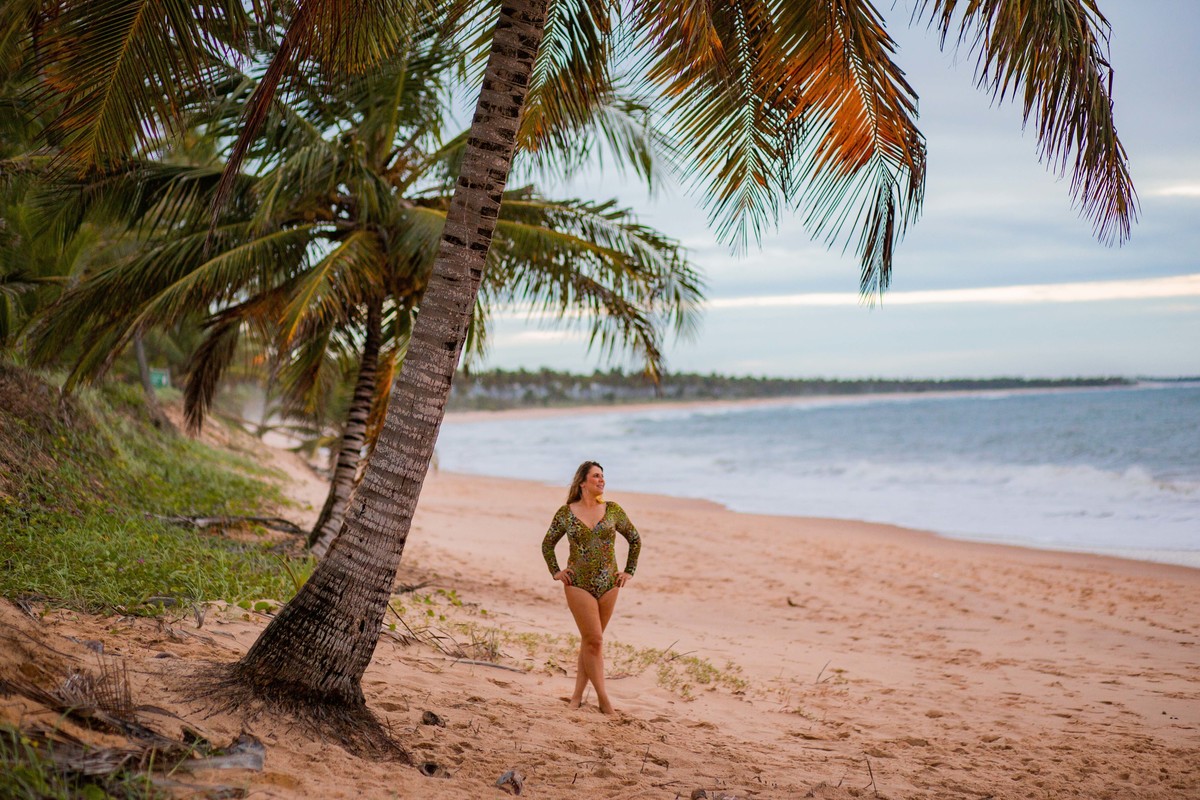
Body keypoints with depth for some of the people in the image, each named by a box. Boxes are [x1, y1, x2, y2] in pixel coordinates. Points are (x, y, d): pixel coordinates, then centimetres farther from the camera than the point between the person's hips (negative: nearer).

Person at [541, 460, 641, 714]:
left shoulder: (613, 510, 3)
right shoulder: (566, 513, -1)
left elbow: (635, 539, 14)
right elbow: (547, 544, 13)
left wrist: (629, 571, 8)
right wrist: (555, 572, 4)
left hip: (608, 584, 3)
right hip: (578, 584, -3)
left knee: (589, 640, 8)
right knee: (594, 640, -7)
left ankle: (578, 694, 17)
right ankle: (603, 698, -1)